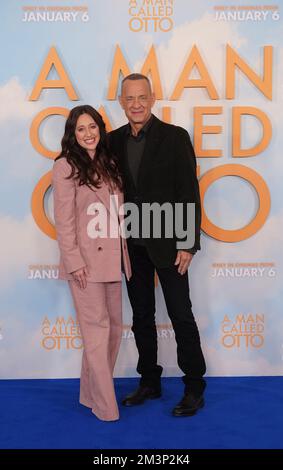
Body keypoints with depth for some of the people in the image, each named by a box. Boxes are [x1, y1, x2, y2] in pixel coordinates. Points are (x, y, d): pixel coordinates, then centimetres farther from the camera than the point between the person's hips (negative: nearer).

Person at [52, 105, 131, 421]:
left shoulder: (108, 164, 14)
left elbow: (117, 212, 14)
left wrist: (123, 252, 8)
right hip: (86, 260, -7)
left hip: (112, 258, 7)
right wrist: (74, 261, -15)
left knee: (114, 326, 12)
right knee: (97, 329, -2)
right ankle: (104, 405, 12)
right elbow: (63, 220, -10)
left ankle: (92, 392, 28)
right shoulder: (66, 166, -6)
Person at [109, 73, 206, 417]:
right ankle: (149, 382, 30)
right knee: (142, 316, 14)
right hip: (131, 245, 5)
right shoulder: (114, 140, 6)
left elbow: (189, 194, -8)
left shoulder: (175, 137, -6)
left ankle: (194, 388, 19)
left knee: (181, 315, 4)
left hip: (166, 243, -4)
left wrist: (189, 244, -13)